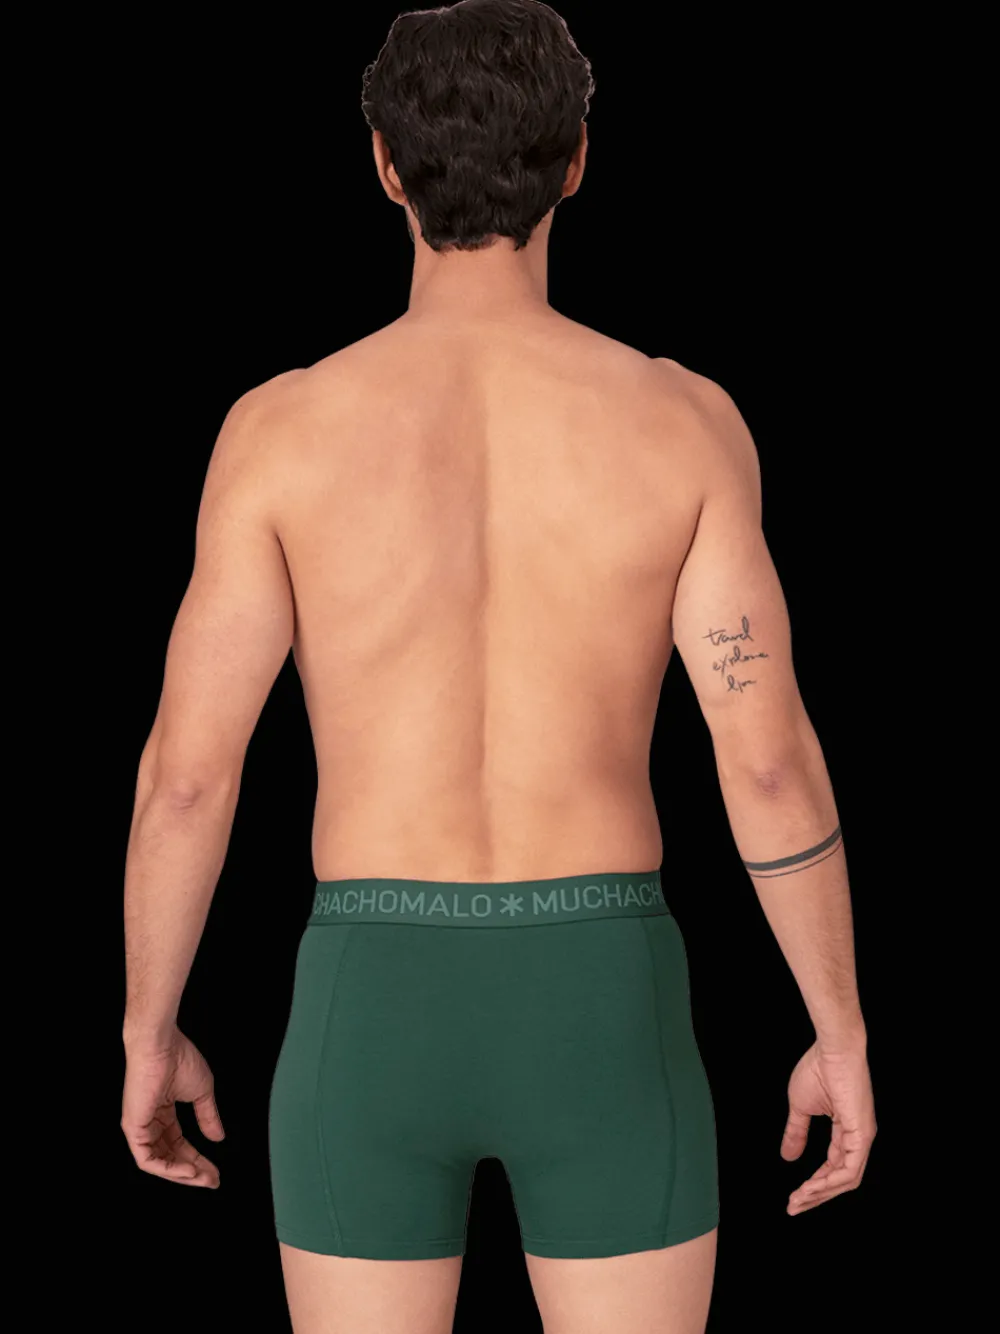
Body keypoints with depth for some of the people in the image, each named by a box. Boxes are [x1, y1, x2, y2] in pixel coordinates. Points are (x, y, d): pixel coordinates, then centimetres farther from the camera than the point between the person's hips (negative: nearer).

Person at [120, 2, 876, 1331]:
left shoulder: (281, 428, -8)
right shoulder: (683, 418, -7)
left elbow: (185, 773, -7)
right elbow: (770, 759, -10)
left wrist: (149, 1034, 8)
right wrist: (844, 1034, 3)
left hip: (374, 1013, 0)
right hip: (602, 1009, 0)